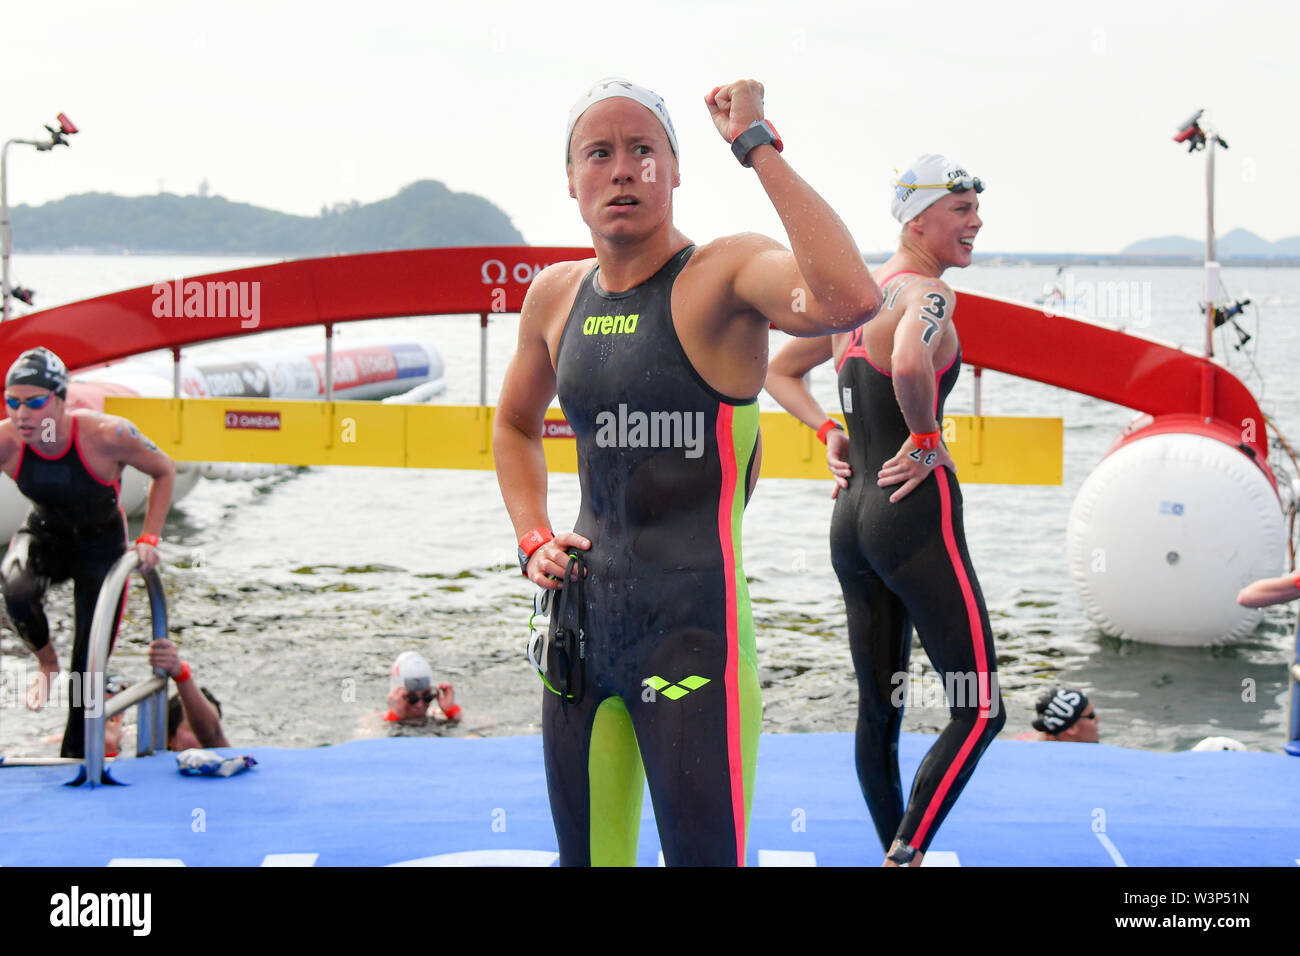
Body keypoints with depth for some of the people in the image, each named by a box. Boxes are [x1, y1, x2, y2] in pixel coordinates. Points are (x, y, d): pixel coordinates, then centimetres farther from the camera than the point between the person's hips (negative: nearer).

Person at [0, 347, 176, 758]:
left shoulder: (106, 435, -31)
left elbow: (164, 471, -13)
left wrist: (149, 539, -18)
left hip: (101, 542, -1)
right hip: (43, 534, 1)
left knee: (88, 668, -2)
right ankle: (45, 660, -1)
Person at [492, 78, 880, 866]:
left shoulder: (726, 273, -11)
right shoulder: (557, 296, 8)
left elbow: (850, 300, -34)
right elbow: (516, 424, 28)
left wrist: (757, 144, -26)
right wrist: (533, 541, 11)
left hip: (692, 629, -6)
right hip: (582, 621, 6)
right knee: (587, 854, 17)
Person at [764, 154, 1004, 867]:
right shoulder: (928, 293, -12)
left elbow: (777, 369, 26)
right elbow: (909, 365, -35)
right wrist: (926, 439, -18)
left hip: (851, 520, 9)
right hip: (918, 516, -9)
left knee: (877, 711, 14)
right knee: (979, 713, -3)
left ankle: (896, 855, 22)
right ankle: (905, 854, -10)